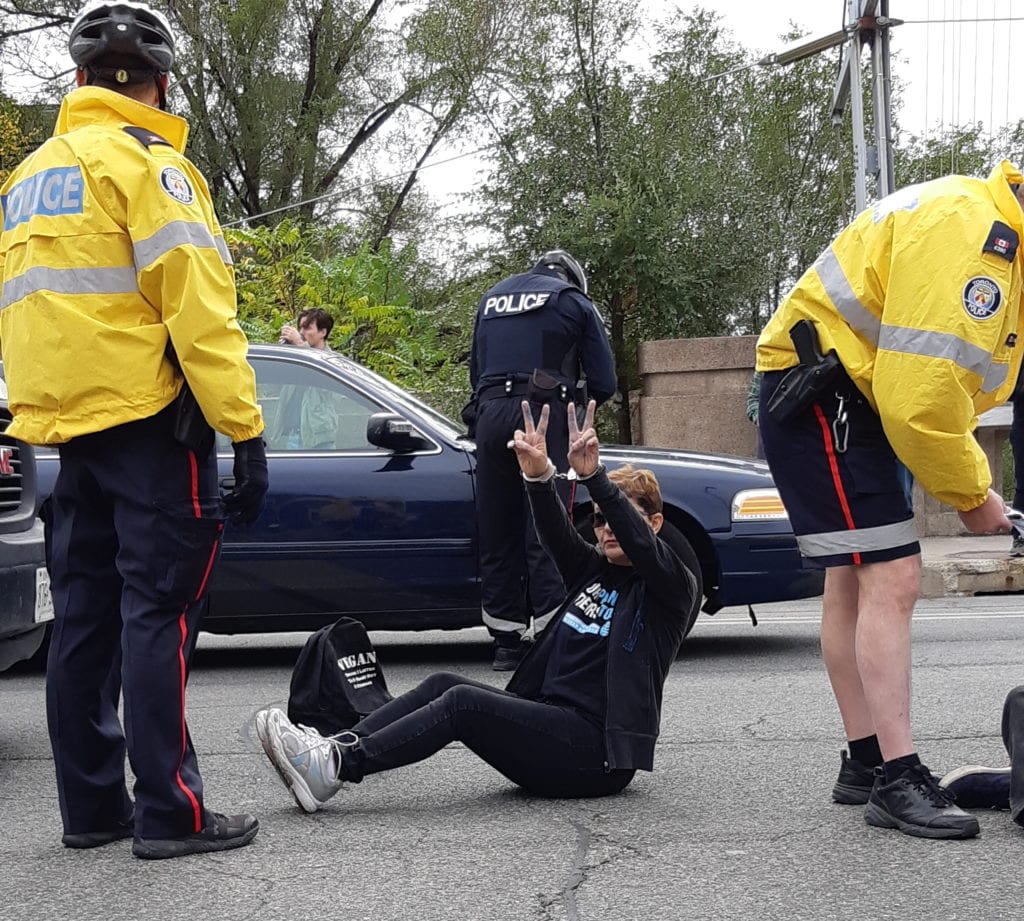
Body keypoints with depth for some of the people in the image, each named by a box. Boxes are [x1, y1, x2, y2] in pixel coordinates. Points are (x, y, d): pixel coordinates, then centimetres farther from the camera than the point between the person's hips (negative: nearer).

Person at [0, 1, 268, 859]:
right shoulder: (145, 162, -8)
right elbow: (196, 306, -16)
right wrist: (245, 432, -16)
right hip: (148, 420, -8)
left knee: (86, 618, 10)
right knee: (160, 612, -6)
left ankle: (91, 805, 14)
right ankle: (170, 812, -6)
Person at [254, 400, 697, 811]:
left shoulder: (669, 588, 0)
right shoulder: (593, 570, 18)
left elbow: (641, 543, -22)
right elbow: (557, 534, -2)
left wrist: (592, 475, -37)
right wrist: (539, 476, -23)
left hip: (596, 756, -7)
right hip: (551, 718, 7)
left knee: (462, 702, -24)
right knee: (443, 684, -12)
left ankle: (338, 767, -32)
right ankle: (333, 749, -23)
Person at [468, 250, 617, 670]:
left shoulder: (491, 299, 25)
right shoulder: (574, 302, 10)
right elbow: (604, 382, 6)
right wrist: (578, 403, 23)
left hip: (490, 415, 4)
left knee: (496, 534, 7)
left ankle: (507, 640, 8)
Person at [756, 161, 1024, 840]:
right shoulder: (966, 228, -23)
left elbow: (934, 389, 15)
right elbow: (922, 396, -27)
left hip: (852, 402, 11)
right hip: (821, 394, -11)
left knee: (857, 585, 15)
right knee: (892, 580, -15)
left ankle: (865, 764, 24)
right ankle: (898, 781, -14)